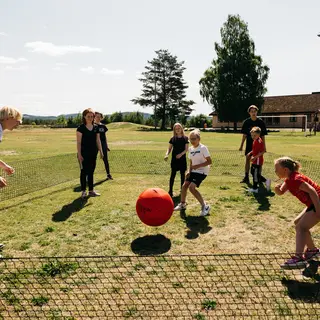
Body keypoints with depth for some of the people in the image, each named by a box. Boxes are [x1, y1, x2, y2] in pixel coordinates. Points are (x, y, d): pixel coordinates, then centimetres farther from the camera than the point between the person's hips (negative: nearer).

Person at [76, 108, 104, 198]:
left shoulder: (96, 127, 7)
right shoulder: (81, 128, -7)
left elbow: (98, 140, 13)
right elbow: (78, 142, -9)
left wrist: (101, 151, 9)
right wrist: (79, 154, -14)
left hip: (93, 153, 5)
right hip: (84, 153, -5)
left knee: (91, 172, 11)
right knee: (84, 172, 2)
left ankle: (91, 190, 19)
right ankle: (83, 191, 12)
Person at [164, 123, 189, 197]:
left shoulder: (185, 138, 1)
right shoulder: (173, 139, 3)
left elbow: (186, 149, -4)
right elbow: (169, 148, 3)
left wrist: (181, 154, -21)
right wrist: (167, 154, -16)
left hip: (182, 158, 0)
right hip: (174, 159, 0)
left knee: (182, 174, 9)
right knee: (173, 174, -4)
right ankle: (170, 190, -2)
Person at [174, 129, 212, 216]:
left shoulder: (203, 148, -16)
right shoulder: (191, 149, 6)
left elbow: (209, 161, -18)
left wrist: (198, 166, -26)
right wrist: (189, 171, 1)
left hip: (202, 171, -7)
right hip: (193, 171, 7)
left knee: (192, 187, -20)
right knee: (184, 185, 3)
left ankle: (205, 206, -7)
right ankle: (182, 204, 26)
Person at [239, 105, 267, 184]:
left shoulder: (260, 122, -3)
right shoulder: (246, 122, 0)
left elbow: (263, 135, 0)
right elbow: (244, 135, 4)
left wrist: (264, 146, -1)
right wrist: (241, 145, 3)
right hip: (249, 143, 1)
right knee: (247, 159, 1)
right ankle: (246, 177, 8)